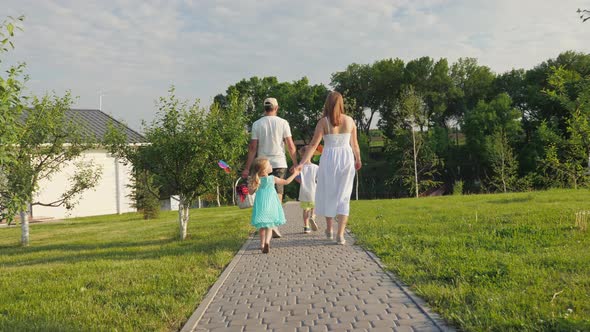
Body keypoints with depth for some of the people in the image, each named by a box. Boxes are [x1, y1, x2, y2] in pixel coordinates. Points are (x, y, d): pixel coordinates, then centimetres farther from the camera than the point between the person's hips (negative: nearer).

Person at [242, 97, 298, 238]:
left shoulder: (257, 124, 3)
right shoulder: (283, 123, 1)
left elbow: (252, 148, -1)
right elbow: (290, 146, -2)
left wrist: (247, 168, 3)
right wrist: (296, 164, 5)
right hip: (279, 163, -1)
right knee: (277, 195, 1)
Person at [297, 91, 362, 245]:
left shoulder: (323, 121, -7)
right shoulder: (350, 120, 2)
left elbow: (313, 144, -13)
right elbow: (355, 144, 11)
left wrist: (302, 163, -13)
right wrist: (358, 159, 28)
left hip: (329, 159, -1)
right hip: (346, 158, 2)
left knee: (328, 195, 16)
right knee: (343, 197, 5)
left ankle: (329, 229, 30)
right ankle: (340, 234, -4)